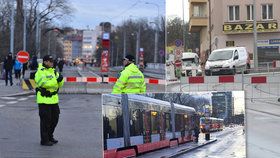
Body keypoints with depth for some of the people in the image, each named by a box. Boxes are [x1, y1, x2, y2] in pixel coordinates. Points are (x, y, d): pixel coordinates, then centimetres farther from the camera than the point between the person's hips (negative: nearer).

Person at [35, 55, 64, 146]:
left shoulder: (54, 71, 15)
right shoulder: (40, 71, -10)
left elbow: (59, 84, 13)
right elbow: (43, 83, -24)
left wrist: (60, 80, -9)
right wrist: (55, 80, -25)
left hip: (54, 99, 8)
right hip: (44, 100, -8)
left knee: (55, 119, 14)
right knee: (45, 120, -4)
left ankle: (50, 137, 30)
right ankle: (44, 140, 5)